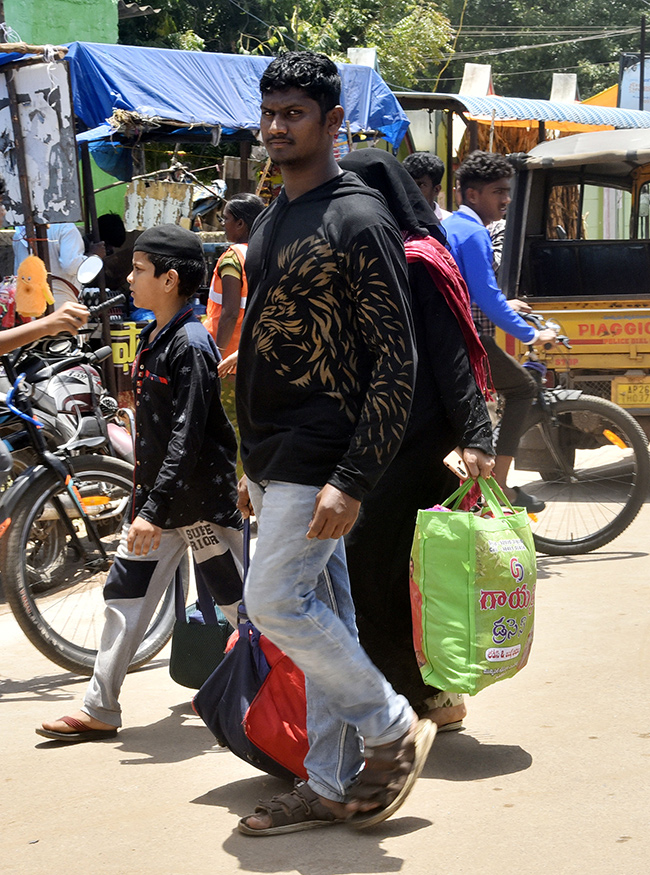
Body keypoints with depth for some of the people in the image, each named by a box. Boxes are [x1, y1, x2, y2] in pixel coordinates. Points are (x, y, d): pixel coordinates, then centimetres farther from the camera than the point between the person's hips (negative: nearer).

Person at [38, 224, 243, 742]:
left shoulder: (191, 344, -18)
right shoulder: (154, 338, 10)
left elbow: (188, 437, -23)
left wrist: (156, 508, -25)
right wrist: (144, 499, 19)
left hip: (201, 498, -9)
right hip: (157, 495, 9)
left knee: (239, 601, 3)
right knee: (125, 592, 8)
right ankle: (100, 710, 13)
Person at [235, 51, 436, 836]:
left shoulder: (359, 221, -12)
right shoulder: (270, 221, 15)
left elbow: (396, 364, -16)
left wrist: (353, 479, -22)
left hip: (319, 460, -8)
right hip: (274, 459, 8)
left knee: (275, 600, -11)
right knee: (322, 615, 10)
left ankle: (392, 729, 7)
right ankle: (331, 787, 17)